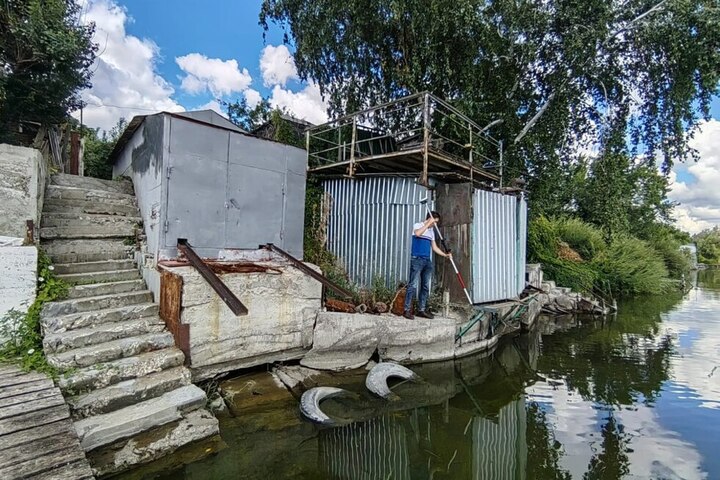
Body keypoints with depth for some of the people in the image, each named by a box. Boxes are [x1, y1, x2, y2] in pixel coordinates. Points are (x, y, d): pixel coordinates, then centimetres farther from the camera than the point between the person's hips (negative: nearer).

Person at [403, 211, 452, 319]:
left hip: (428, 261, 8)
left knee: (425, 286, 6)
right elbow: (417, 233, -24)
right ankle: (407, 310, -7)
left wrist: (445, 255, 8)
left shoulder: (431, 231, 21)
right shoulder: (418, 225, 0)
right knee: (413, 285, -10)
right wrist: (428, 223, -16)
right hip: (417, 259, -7)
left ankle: (422, 310, 12)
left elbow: (434, 247, 20)